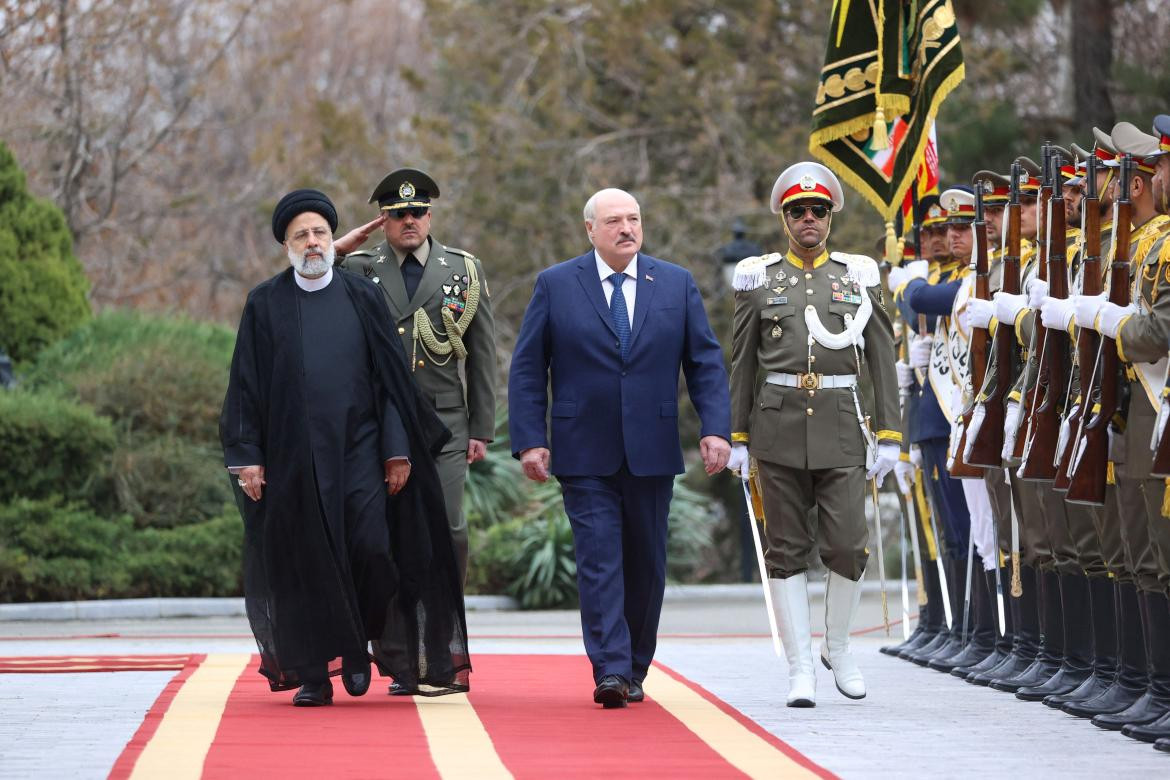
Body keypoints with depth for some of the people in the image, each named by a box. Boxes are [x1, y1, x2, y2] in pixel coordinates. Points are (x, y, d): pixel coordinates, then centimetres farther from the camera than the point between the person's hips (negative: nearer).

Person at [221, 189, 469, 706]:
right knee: (304, 562, 0)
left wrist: (398, 448, 0)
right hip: (293, 455, 0)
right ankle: (314, 676, 7)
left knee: (371, 549, -11)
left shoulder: (361, 297, 8)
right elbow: (246, 385, 5)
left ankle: (362, 639, 14)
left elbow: (388, 375, 7)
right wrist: (246, 455, -3)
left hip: (357, 449, 0)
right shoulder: (266, 305, 6)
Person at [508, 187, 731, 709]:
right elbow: (527, 368, 2)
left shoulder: (677, 284, 7)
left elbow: (705, 362, 6)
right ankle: (610, 671, -14)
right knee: (599, 561, -10)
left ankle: (634, 670, 20)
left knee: (646, 564, 8)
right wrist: (529, 440, -6)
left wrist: (715, 429, -6)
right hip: (585, 455, -2)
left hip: (652, 451, 2)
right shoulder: (555, 285, 2)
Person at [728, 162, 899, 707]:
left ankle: (837, 647, 17)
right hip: (778, 426, 0)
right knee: (787, 552, 1)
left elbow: (882, 360, 8)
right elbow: (742, 364, 10)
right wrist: (736, 437, 5)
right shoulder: (758, 278, 8)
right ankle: (801, 669, 5)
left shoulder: (858, 275, 8)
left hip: (841, 424, 0)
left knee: (847, 547, -7)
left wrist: (888, 436, 2)